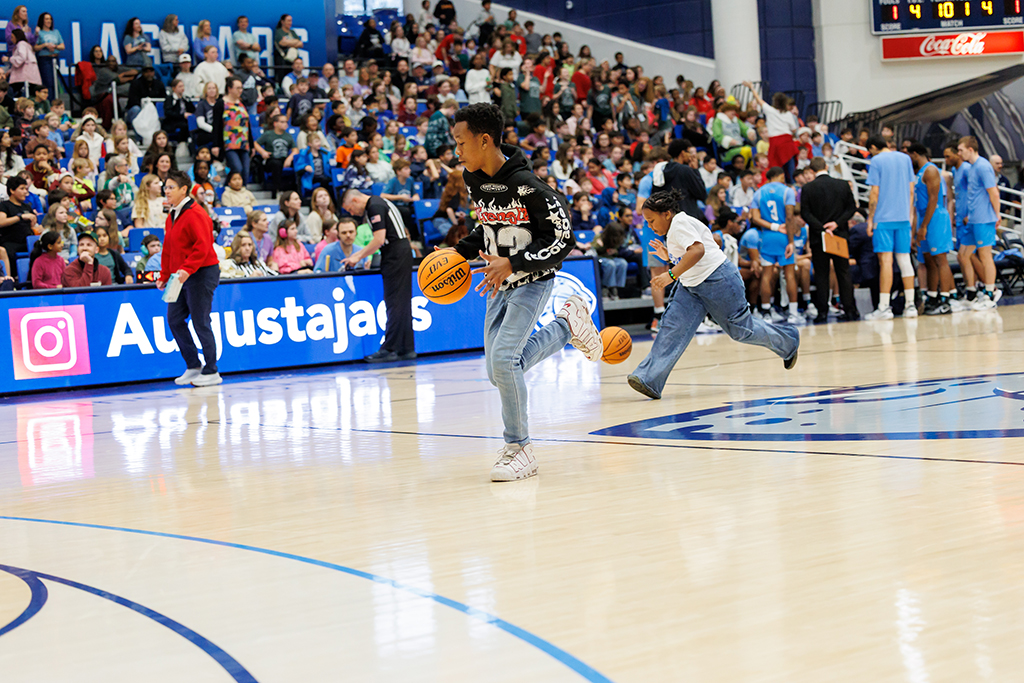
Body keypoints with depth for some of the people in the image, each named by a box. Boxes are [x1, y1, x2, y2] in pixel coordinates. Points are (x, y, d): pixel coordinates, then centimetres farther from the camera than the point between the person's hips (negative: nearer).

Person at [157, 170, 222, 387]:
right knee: (174, 319, 8)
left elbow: (202, 245, -22)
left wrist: (187, 269, -28)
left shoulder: (195, 214, -13)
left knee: (200, 323, -5)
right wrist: (165, 276, 17)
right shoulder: (172, 216, 15)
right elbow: (168, 249, 21)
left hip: (201, 274, -9)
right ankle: (193, 366, 18)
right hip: (181, 277, 9)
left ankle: (211, 372, 3)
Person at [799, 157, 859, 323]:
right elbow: (851, 207, -1)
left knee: (821, 275, 3)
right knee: (844, 273, 8)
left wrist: (821, 228, -12)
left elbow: (805, 213, -10)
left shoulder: (808, 188, -5)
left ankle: (822, 311, -1)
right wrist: (837, 223, -7)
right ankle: (850, 310, 6)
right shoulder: (843, 185, 2)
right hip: (841, 235, 2)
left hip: (818, 237, -2)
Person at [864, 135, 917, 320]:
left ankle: (884, 307, -10)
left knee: (885, 259, -7)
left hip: (884, 218, -5)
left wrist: (870, 219, -2)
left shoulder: (876, 161, -4)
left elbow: (874, 193, -7)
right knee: (904, 259, 8)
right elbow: (911, 190, 13)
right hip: (903, 217, 5)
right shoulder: (905, 158, 12)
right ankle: (910, 305, 7)